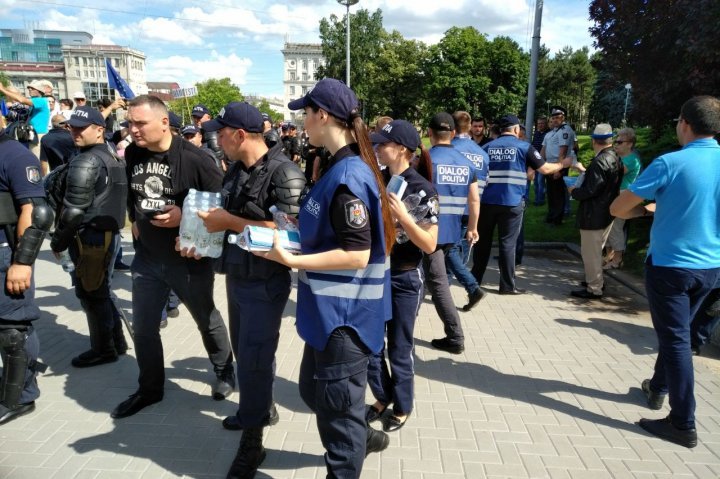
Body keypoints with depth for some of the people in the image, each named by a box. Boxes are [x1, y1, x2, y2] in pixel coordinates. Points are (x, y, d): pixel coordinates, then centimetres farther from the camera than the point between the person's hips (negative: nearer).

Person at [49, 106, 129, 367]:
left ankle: (103, 349, 15)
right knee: (101, 291, 19)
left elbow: (73, 210, -20)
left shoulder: (85, 162, -17)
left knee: (91, 295, 3)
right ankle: (117, 340, 29)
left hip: (89, 238, -9)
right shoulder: (113, 158, 12)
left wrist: (58, 241, -8)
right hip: (110, 234, 9)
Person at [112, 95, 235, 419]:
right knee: (143, 327, 13)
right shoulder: (132, 154, -1)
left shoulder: (193, 158, -19)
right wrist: (134, 221, 12)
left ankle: (225, 373, 39)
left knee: (207, 320, 15)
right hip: (147, 258, 5)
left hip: (189, 259, -5)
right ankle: (149, 389, 34)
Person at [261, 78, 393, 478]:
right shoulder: (342, 168, 9)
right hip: (332, 308, 10)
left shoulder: (348, 176, -22)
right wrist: (297, 228, 8)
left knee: (338, 403, 9)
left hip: (344, 313, -10)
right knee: (314, 390, 25)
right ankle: (362, 439, 47)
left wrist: (291, 260, -24)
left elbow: (357, 255, -25)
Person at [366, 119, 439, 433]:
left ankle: (402, 407, 34)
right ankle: (383, 396, 39)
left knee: (399, 349, 10)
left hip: (405, 279, -5)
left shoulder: (422, 189, -15)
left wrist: (402, 216, -27)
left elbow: (430, 245, -17)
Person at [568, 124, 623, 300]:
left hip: (593, 215, -10)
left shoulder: (600, 162, -22)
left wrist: (574, 191, -7)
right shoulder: (616, 159, 7)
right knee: (596, 250, 23)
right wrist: (585, 172, 18)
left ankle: (594, 289, 10)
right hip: (607, 212, 10)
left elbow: (591, 190, -25)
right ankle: (596, 281, 36)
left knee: (590, 252, 1)